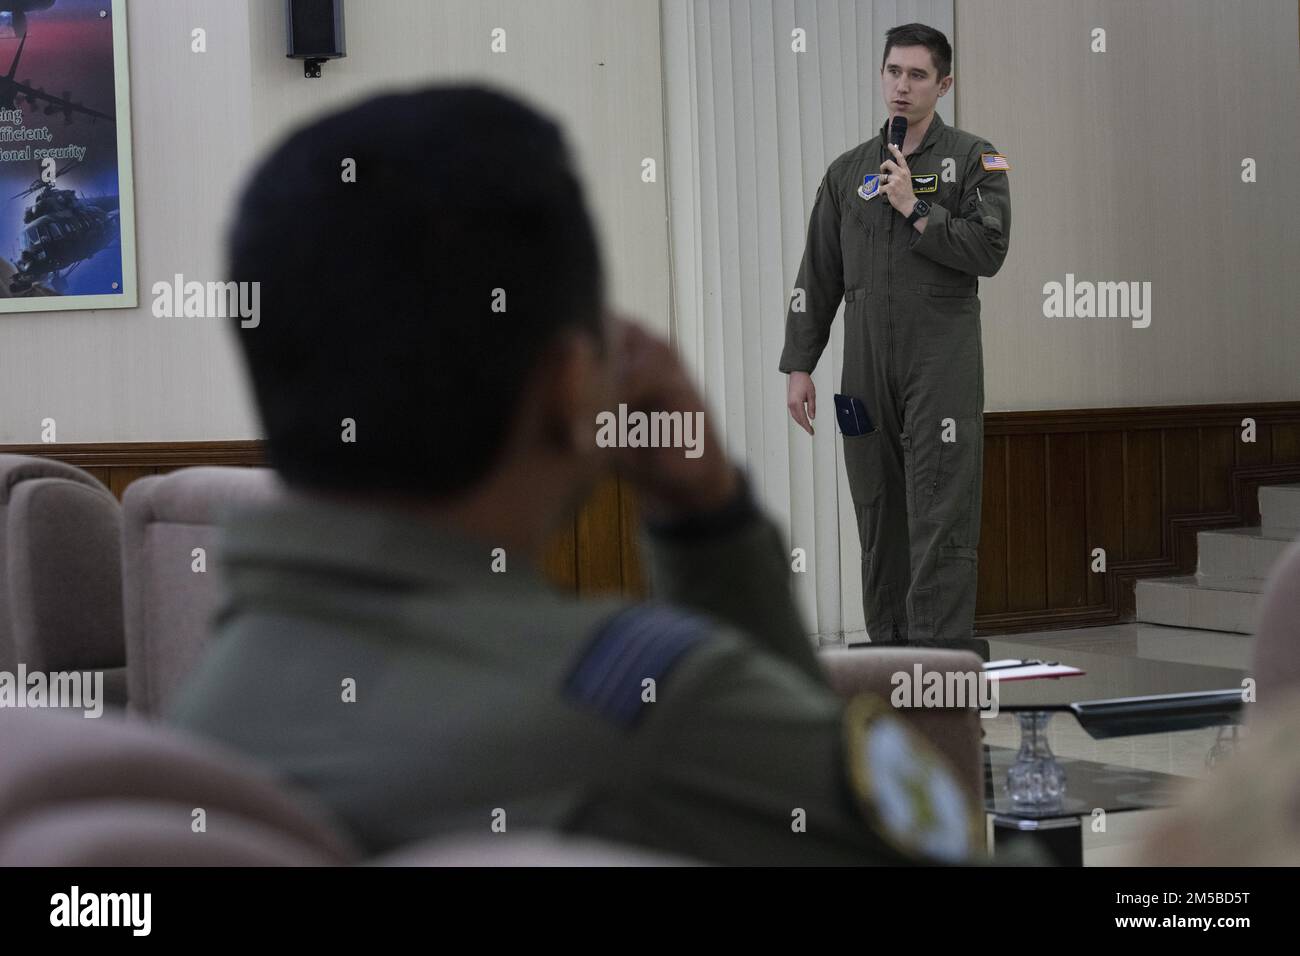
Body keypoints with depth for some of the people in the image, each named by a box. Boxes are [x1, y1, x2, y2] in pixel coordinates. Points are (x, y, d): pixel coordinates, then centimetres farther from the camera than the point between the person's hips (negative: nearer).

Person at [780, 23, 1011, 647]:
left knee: (940, 520, -9)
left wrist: (916, 209, -10)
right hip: (867, 367, 4)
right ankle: (890, 650, 13)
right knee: (879, 516, 7)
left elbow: (988, 250, -8)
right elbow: (818, 276, 14)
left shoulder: (972, 160, 4)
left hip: (943, 365, -4)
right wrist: (799, 367, 8)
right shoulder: (848, 172, 15)